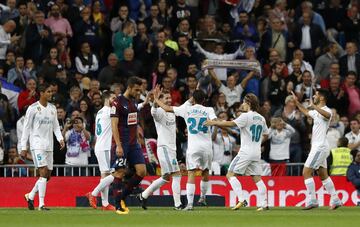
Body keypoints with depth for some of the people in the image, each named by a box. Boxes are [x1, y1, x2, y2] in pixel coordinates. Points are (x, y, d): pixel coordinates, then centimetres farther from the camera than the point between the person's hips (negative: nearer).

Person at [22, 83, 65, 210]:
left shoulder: (52, 108, 12)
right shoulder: (33, 108, -6)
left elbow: (56, 126, 15)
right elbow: (26, 128, -3)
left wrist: (60, 139, -2)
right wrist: (24, 146, -5)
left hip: (49, 146, 7)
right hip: (37, 145, -7)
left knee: (47, 176, 7)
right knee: (43, 172, -17)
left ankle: (30, 196, 27)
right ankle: (41, 204, -16)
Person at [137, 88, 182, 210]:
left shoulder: (172, 112, 17)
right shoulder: (160, 112, -10)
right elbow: (154, 112, -34)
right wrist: (155, 100, -51)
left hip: (171, 148, 9)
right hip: (164, 147, -9)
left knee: (166, 177, 14)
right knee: (176, 175, -12)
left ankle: (143, 195, 22)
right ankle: (177, 204, -12)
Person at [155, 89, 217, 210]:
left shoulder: (187, 109, 2)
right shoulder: (208, 110, 1)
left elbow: (167, 108, 3)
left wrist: (156, 99, 15)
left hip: (193, 147, -1)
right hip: (206, 147, 1)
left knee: (191, 174, -5)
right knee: (205, 173, 21)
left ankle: (190, 203, -17)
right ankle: (202, 198, 35)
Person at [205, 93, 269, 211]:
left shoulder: (246, 116, -9)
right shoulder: (261, 118, 14)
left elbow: (232, 123, -20)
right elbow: (265, 134, 24)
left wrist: (214, 123, -18)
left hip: (246, 152, -7)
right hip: (257, 152, 7)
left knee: (230, 174, -4)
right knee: (257, 178, 9)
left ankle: (241, 200, -15)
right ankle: (264, 204, 2)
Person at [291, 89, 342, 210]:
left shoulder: (326, 110, -14)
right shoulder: (317, 112, 16)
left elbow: (327, 114, -41)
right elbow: (306, 112, 38)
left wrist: (314, 106, -45)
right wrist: (297, 101, 37)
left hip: (320, 147, -10)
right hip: (317, 146, 10)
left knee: (306, 172, -10)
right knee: (323, 175, 14)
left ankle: (312, 201, -12)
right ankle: (335, 200, 16)